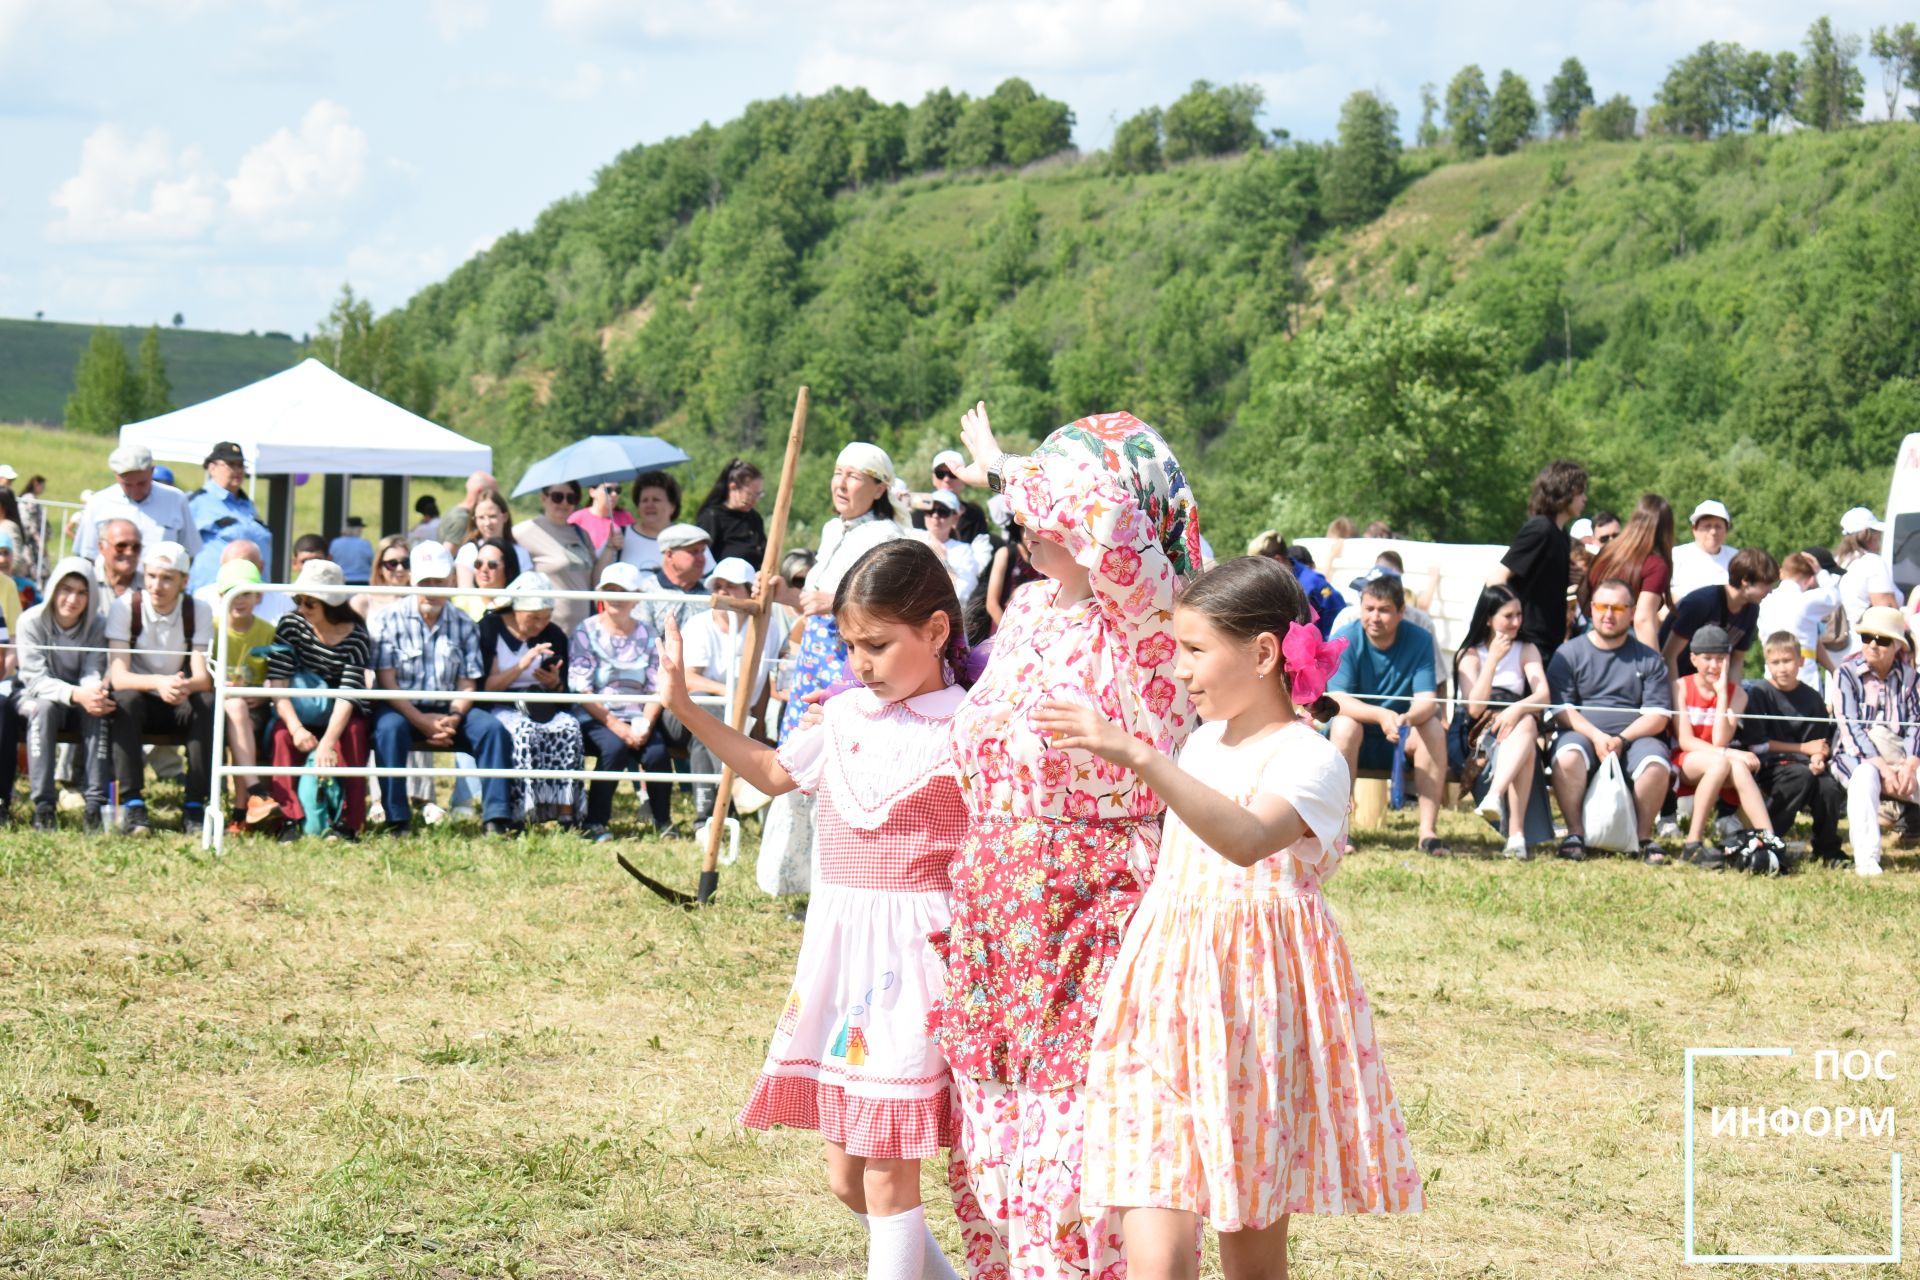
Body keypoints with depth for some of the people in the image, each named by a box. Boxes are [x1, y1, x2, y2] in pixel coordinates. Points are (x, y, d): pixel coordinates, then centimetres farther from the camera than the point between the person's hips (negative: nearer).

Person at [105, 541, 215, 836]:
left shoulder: (198, 611, -8)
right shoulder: (126, 607, -13)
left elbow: (203, 677, -16)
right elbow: (118, 676, -22)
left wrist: (186, 686, -42)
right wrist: (158, 682, -43)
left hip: (179, 705, 2)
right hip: (140, 702, -2)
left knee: (206, 704, -30)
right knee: (126, 700, -35)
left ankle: (194, 806, -25)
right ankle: (132, 804, -35)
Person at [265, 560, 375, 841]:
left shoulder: (357, 639, -15)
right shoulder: (291, 625, -8)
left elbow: (348, 695, -25)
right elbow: (277, 681, -17)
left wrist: (327, 742, -41)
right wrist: (296, 728, -33)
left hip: (340, 716, -2)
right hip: (298, 712, 2)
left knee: (353, 732, -33)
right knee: (282, 734, -29)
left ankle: (346, 821, -31)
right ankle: (290, 817, -33)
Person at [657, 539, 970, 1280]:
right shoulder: (846, 717, 9)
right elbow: (774, 772, 27)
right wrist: (686, 708, 24)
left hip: (914, 956, -7)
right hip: (839, 950, 7)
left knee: (888, 1173, -6)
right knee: (847, 1175, 13)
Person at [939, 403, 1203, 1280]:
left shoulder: (1149, 617, -14)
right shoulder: (1028, 608, 10)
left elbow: (1105, 514, -34)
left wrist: (1005, 472, -20)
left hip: (1099, 926, -8)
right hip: (999, 926, 8)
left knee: (1084, 1158, -9)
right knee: (993, 1153, 13)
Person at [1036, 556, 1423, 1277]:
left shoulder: (1310, 761, -11)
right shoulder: (1202, 742, 13)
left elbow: (1247, 839, -35)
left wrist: (1137, 757, -41)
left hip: (1255, 1018, -6)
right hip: (1170, 1006, 6)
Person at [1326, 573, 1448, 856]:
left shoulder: (1420, 640, -7)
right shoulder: (1345, 639, -13)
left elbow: (1426, 700, -18)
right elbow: (1338, 700, -23)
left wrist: (1408, 719, -43)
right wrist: (1381, 716, -42)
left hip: (1401, 738, 2)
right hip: (1355, 737, -2)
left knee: (1433, 728, -26)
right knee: (1345, 725, -33)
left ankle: (1428, 830, -28)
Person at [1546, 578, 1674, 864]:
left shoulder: (1648, 659, 12)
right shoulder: (1569, 654, 10)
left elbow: (1657, 716, 3)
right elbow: (1561, 709, 1)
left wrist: (1622, 739, -14)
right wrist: (1596, 736, -16)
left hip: (1634, 737, 1)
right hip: (1582, 733, 0)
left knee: (1655, 763, -32)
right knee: (1567, 756, -35)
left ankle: (1644, 837, -16)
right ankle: (1575, 834, -25)